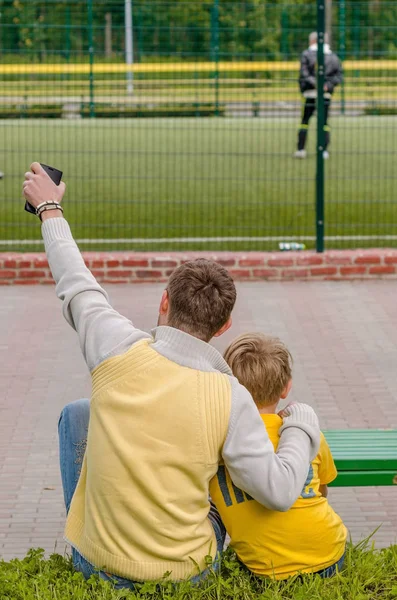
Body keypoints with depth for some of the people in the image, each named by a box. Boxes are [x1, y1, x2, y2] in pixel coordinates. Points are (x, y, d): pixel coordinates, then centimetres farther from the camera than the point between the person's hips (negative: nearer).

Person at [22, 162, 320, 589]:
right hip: (187, 573, -1)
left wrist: (50, 211, 18)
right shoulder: (231, 397, -19)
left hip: (98, 565, 1)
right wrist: (302, 424, -2)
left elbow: (77, 287, 2)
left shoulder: (119, 351, -17)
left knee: (77, 415, 22)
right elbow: (279, 491, -20)